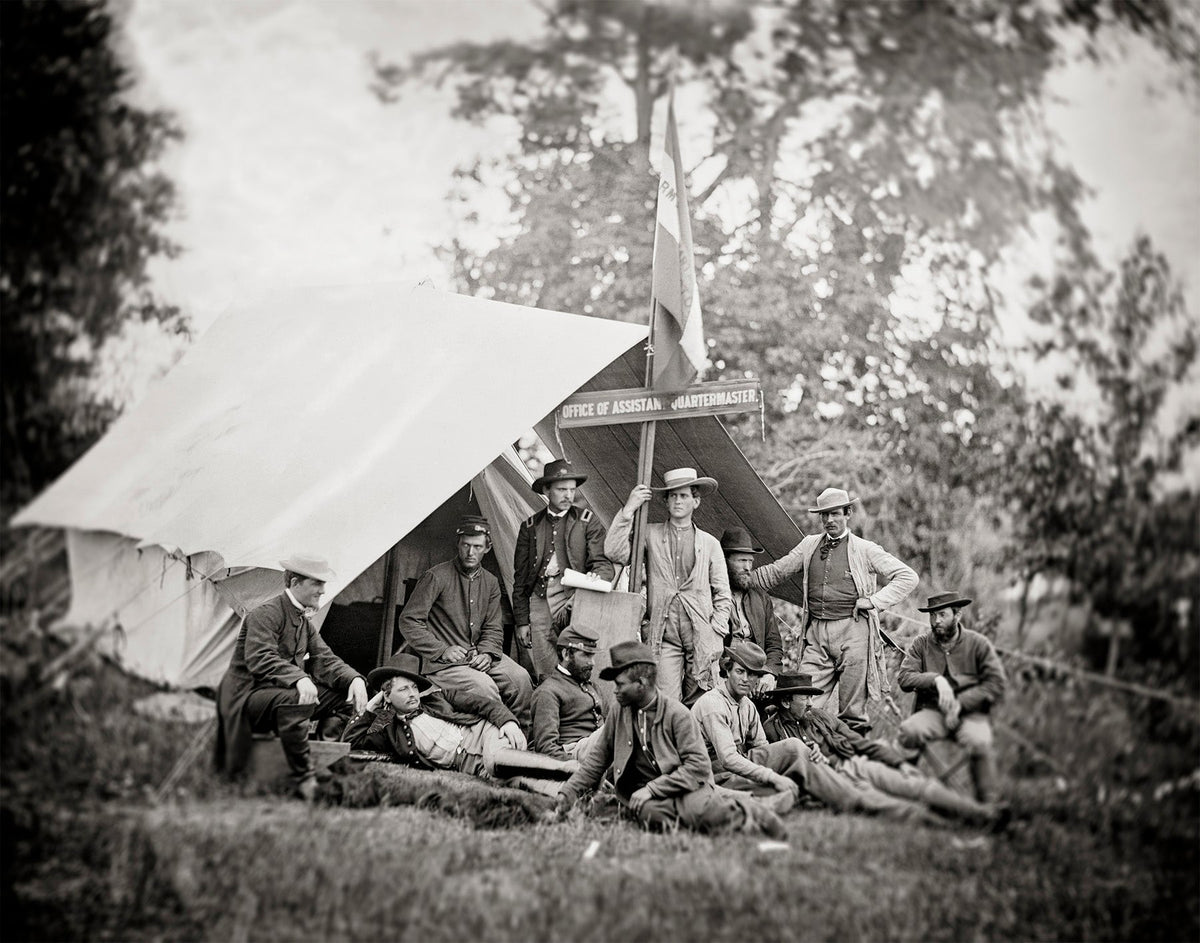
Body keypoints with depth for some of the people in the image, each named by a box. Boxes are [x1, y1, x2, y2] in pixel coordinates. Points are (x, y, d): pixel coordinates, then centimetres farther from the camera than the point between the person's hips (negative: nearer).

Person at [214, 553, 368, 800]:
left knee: (345, 693, -6)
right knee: (294, 699, -39)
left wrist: (354, 679, -12)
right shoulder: (266, 614, -14)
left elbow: (324, 660, 8)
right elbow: (260, 659, -28)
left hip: (285, 692, 9)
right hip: (248, 697, -9)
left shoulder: (305, 620, 15)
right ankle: (304, 781, -34)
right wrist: (299, 679, -42)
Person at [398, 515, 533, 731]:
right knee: (483, 685, -30)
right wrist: (441, 651, -16)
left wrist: (487, 653, -10)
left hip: (476, 655, 6)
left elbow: (493, 628, 12)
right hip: (441, 662, -6)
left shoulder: (490, 582, 10)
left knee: (519, 677, -15)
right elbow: (409, 621, -11)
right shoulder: (437, 577, -10)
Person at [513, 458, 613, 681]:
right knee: (546, 674, -4)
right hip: (540, 598, 2)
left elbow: (602, 563, 2)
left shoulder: (587, 521, 9)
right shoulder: (530, 527, 14)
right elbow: (520, 577, 16)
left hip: (573, 595, -2)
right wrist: (521, 621, 10)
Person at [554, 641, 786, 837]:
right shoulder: (617, 717, 11)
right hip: (648, 799, 3)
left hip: (685, 788, -3)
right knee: (652, 814, -34)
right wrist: (568, 793, 5)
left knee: (698, 809, -37)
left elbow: (698, 766, -12)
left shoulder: (676, 714, -5)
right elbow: (595, 761, 19)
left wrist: (652, 789, -17)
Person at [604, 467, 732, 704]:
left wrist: (716, 633, 1)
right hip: (664, 636, -1)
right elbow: (614, 553, -5)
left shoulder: (709, 543, 13)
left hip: (701, 635, 1)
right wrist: (629, 510, -7)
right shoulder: (650, 535, 10)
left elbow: (723, 594, 13)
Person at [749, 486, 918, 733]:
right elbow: (774, 573, 20)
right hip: (816, 632, 3)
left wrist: (874, 600, -7)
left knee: (853, 710, 0)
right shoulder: (809, 545, 14)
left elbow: (908, 577, 1)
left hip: (852, 631, -3)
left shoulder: (865, 550, 4)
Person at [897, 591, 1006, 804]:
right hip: (932, 712, 2)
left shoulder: (978, 644, 4)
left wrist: (960, 704, -12)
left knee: (979, 743, -36)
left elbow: (996, 684, -3)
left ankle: (988, 801, -16)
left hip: (970, 713, -1)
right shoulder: (922, 644, 9)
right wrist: (936, 680, -20)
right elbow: (904, 677, -2)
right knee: (908, 731, -33)